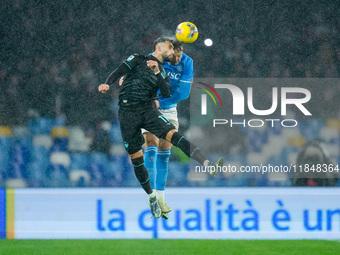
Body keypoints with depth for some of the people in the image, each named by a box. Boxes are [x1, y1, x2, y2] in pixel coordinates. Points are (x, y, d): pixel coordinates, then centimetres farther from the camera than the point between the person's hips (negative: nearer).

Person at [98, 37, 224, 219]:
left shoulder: (163, 73, 19)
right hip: (128, 112, -2)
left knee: (172, 134, -22)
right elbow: (119, 71, -2)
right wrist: (107, 83, -22)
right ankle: (152, 197, 17)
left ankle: (208, 165, -41)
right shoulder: (138, 59, 10)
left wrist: (156, 72, -9)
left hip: (148, 109, 2)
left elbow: (166, 93, 2)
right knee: (136, 158, 0)